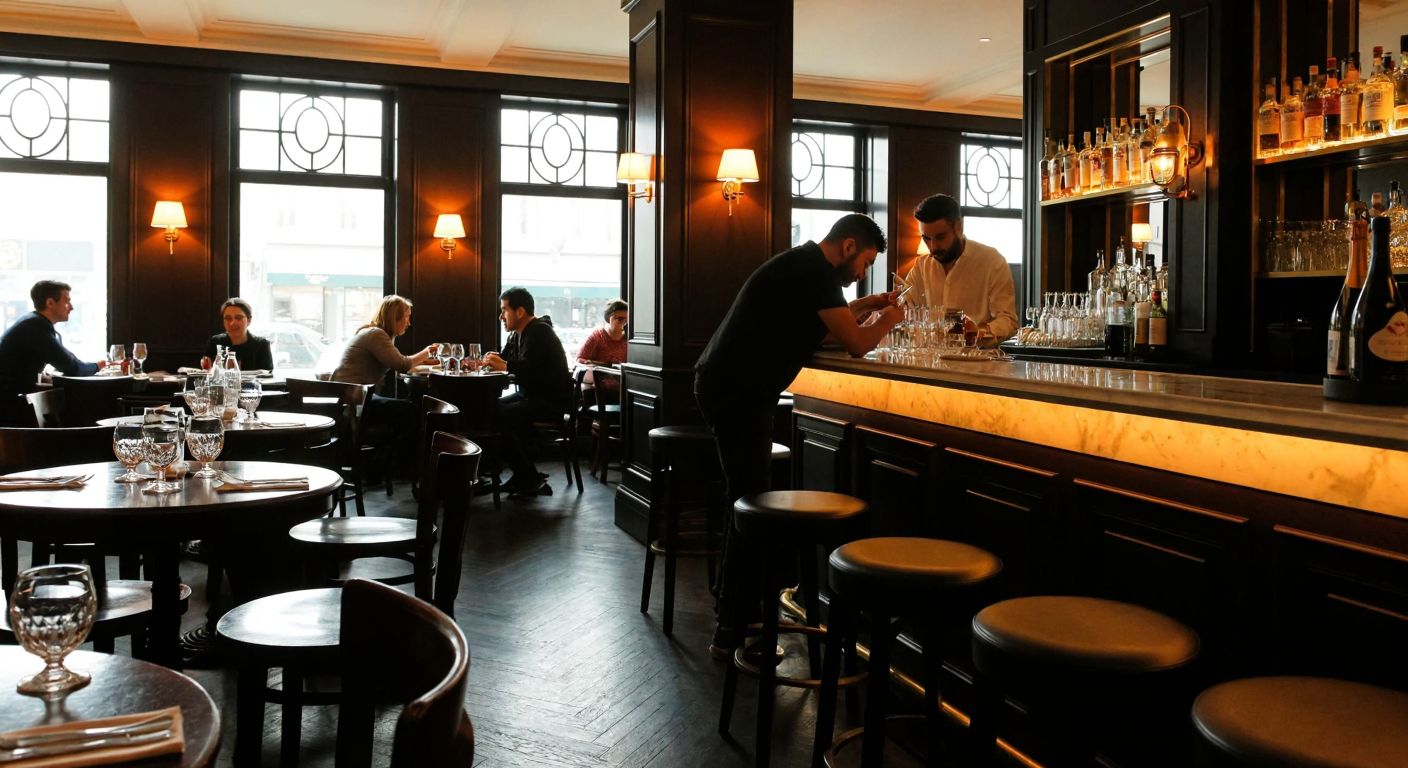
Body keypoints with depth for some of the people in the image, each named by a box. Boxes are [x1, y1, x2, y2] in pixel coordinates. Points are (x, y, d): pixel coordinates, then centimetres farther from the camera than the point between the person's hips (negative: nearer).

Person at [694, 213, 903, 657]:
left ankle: (731, 600, 30)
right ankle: (732, 630, -4)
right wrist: (888, 319, 4)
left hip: (731, 387, 11)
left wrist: (860, 307, 19)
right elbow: (855, 345, -14)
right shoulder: (815, 271, -14)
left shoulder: (805, 266, 17)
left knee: (746, 498, 18)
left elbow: (818, 330, 25)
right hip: (737, 391, -11)